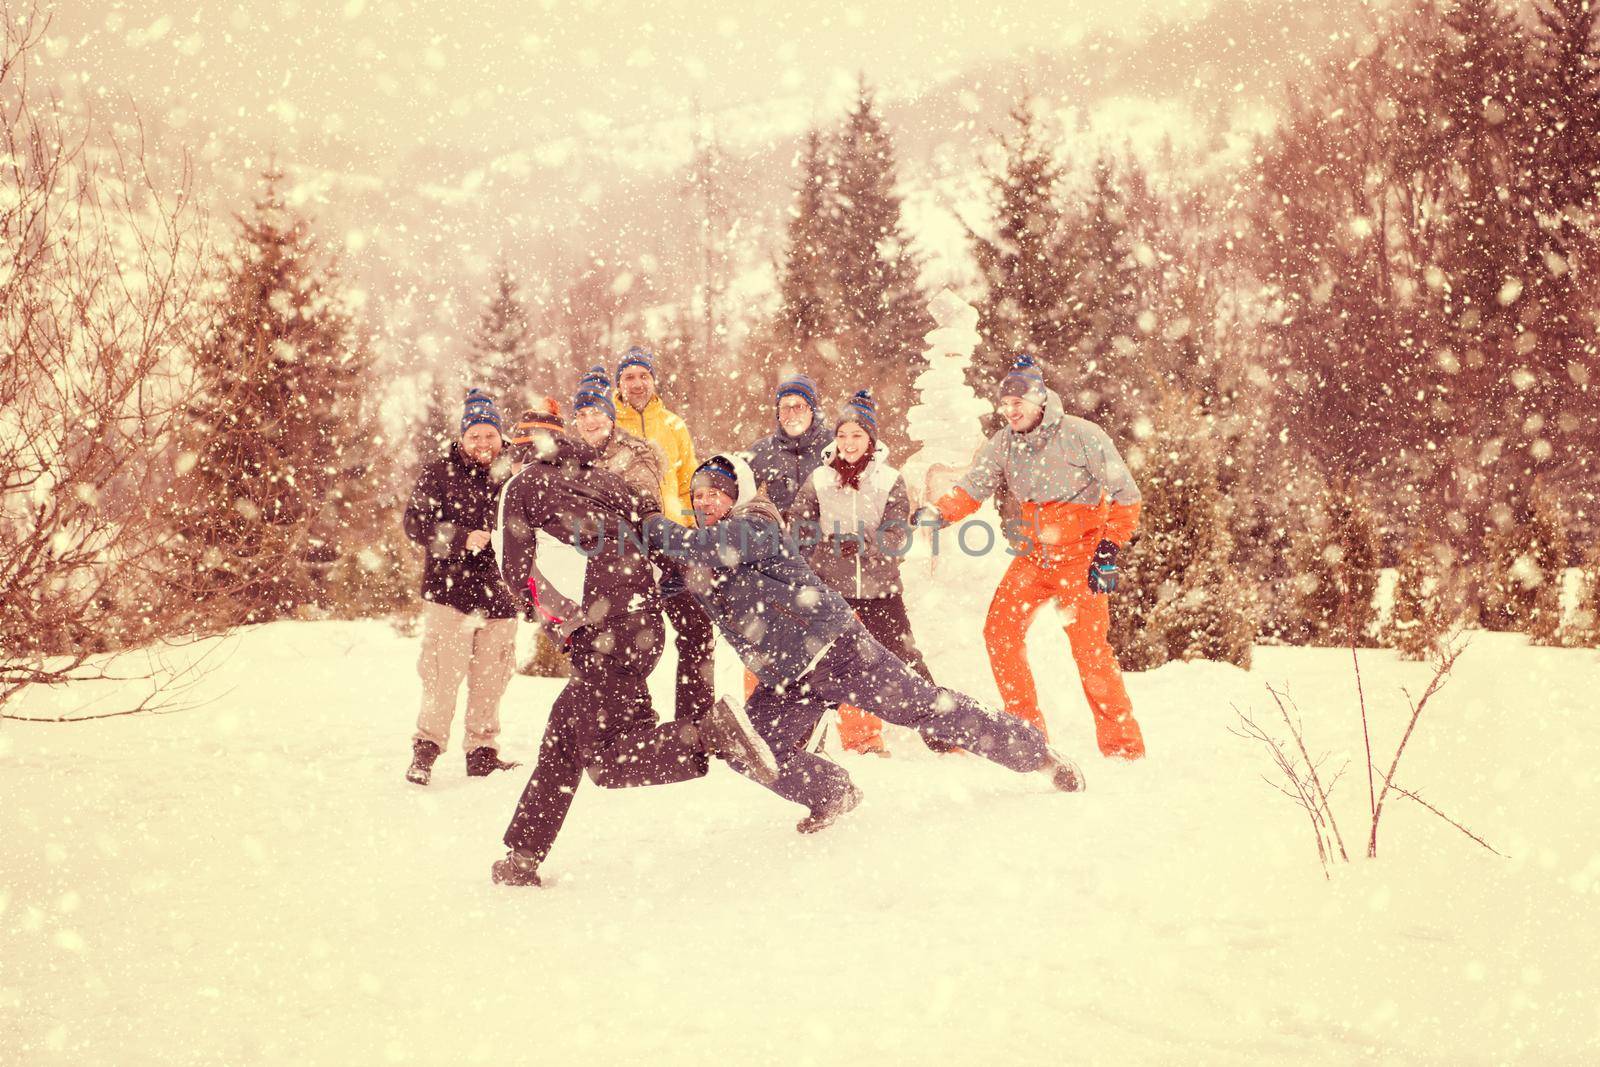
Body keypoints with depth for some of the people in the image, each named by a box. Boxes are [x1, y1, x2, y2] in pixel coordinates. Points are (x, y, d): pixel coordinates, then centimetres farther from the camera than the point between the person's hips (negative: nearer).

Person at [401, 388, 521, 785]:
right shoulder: (440, 473, 2)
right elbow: (415, 524, -6)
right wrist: (462, 539, -16)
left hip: (499, 596, 4)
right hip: (450, 592, -4)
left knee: (491, 680, 6)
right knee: (443, 675, -9)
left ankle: (483, 752, 15)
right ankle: (425, 749, -2)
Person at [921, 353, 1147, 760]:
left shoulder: (1081, 436, -14)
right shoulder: (1003, 444, 1)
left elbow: (1126, 496, -11)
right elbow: (972, 489, 1)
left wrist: (1109, 551, -15)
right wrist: (939, 511, -19)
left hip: (1082, 554, -6)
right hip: (1035, 555, 6)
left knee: (1089, 647, -13)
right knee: (1000, 630, -2)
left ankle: (1123, 745, -3)